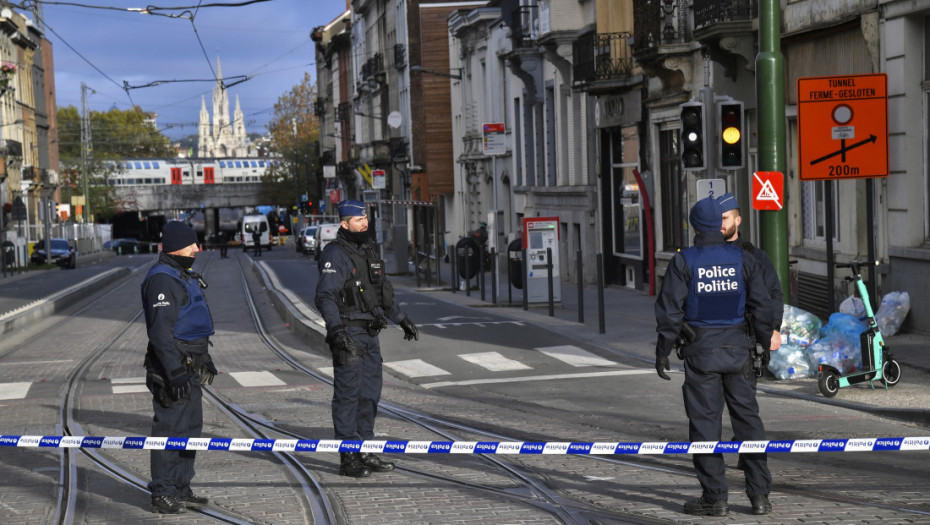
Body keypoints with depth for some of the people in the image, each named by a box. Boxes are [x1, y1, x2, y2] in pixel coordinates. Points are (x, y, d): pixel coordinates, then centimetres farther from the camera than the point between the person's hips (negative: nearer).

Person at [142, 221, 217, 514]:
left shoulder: (183, 276, 16)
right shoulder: (161, 280, -17)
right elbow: (160, 331, -23)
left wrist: (204, 358, 29)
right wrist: (175, 373, -27)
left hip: (189, 367, 11)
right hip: (171, 368, -11)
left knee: (190, 427, 15)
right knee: (170, 429, -6)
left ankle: (181, 489, 24)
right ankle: (162, 495, -1)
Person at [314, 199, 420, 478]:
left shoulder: (367, 253, 17)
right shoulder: (335, 255, -11)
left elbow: (384, 291, 29)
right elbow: (325, 296, -22)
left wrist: (401, 318, 32)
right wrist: (336, 329, -33)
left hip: (370, 334, 9)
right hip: (348, 335, -9)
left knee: (370, 394, 11)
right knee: (348, 394, -6)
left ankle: (365, 453, 19)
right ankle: (348, 458, -2)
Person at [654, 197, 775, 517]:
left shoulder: (683, 262, -8)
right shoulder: (743, 260, 1)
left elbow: (670, 311, -9)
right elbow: (761, 308, 3)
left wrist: (662, 353, 0)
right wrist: (766, 346, 15)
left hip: (701, 351, -3)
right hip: (738, 350, 3)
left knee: (705, 422, 3)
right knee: (748, 420, 8)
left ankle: (715, 497, 4)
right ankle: (759, 495, 7)